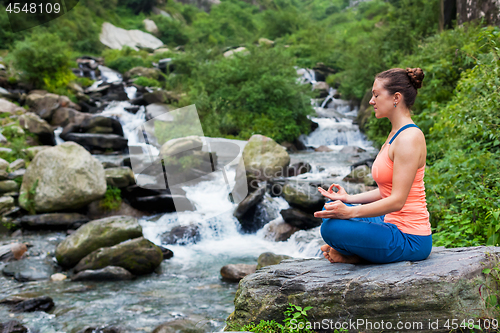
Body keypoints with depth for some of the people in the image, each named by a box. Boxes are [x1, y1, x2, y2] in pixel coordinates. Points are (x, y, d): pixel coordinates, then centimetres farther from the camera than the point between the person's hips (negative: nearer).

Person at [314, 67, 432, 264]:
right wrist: (348, 199, 11)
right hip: (393, 224, 10)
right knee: (332, 209, 17)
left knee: (332, 228, -24)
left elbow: (397, 200, -24)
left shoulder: (409, 138, -19)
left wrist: (350, 212, -29)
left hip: (410, 240, -10)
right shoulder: (396, 134, 12)